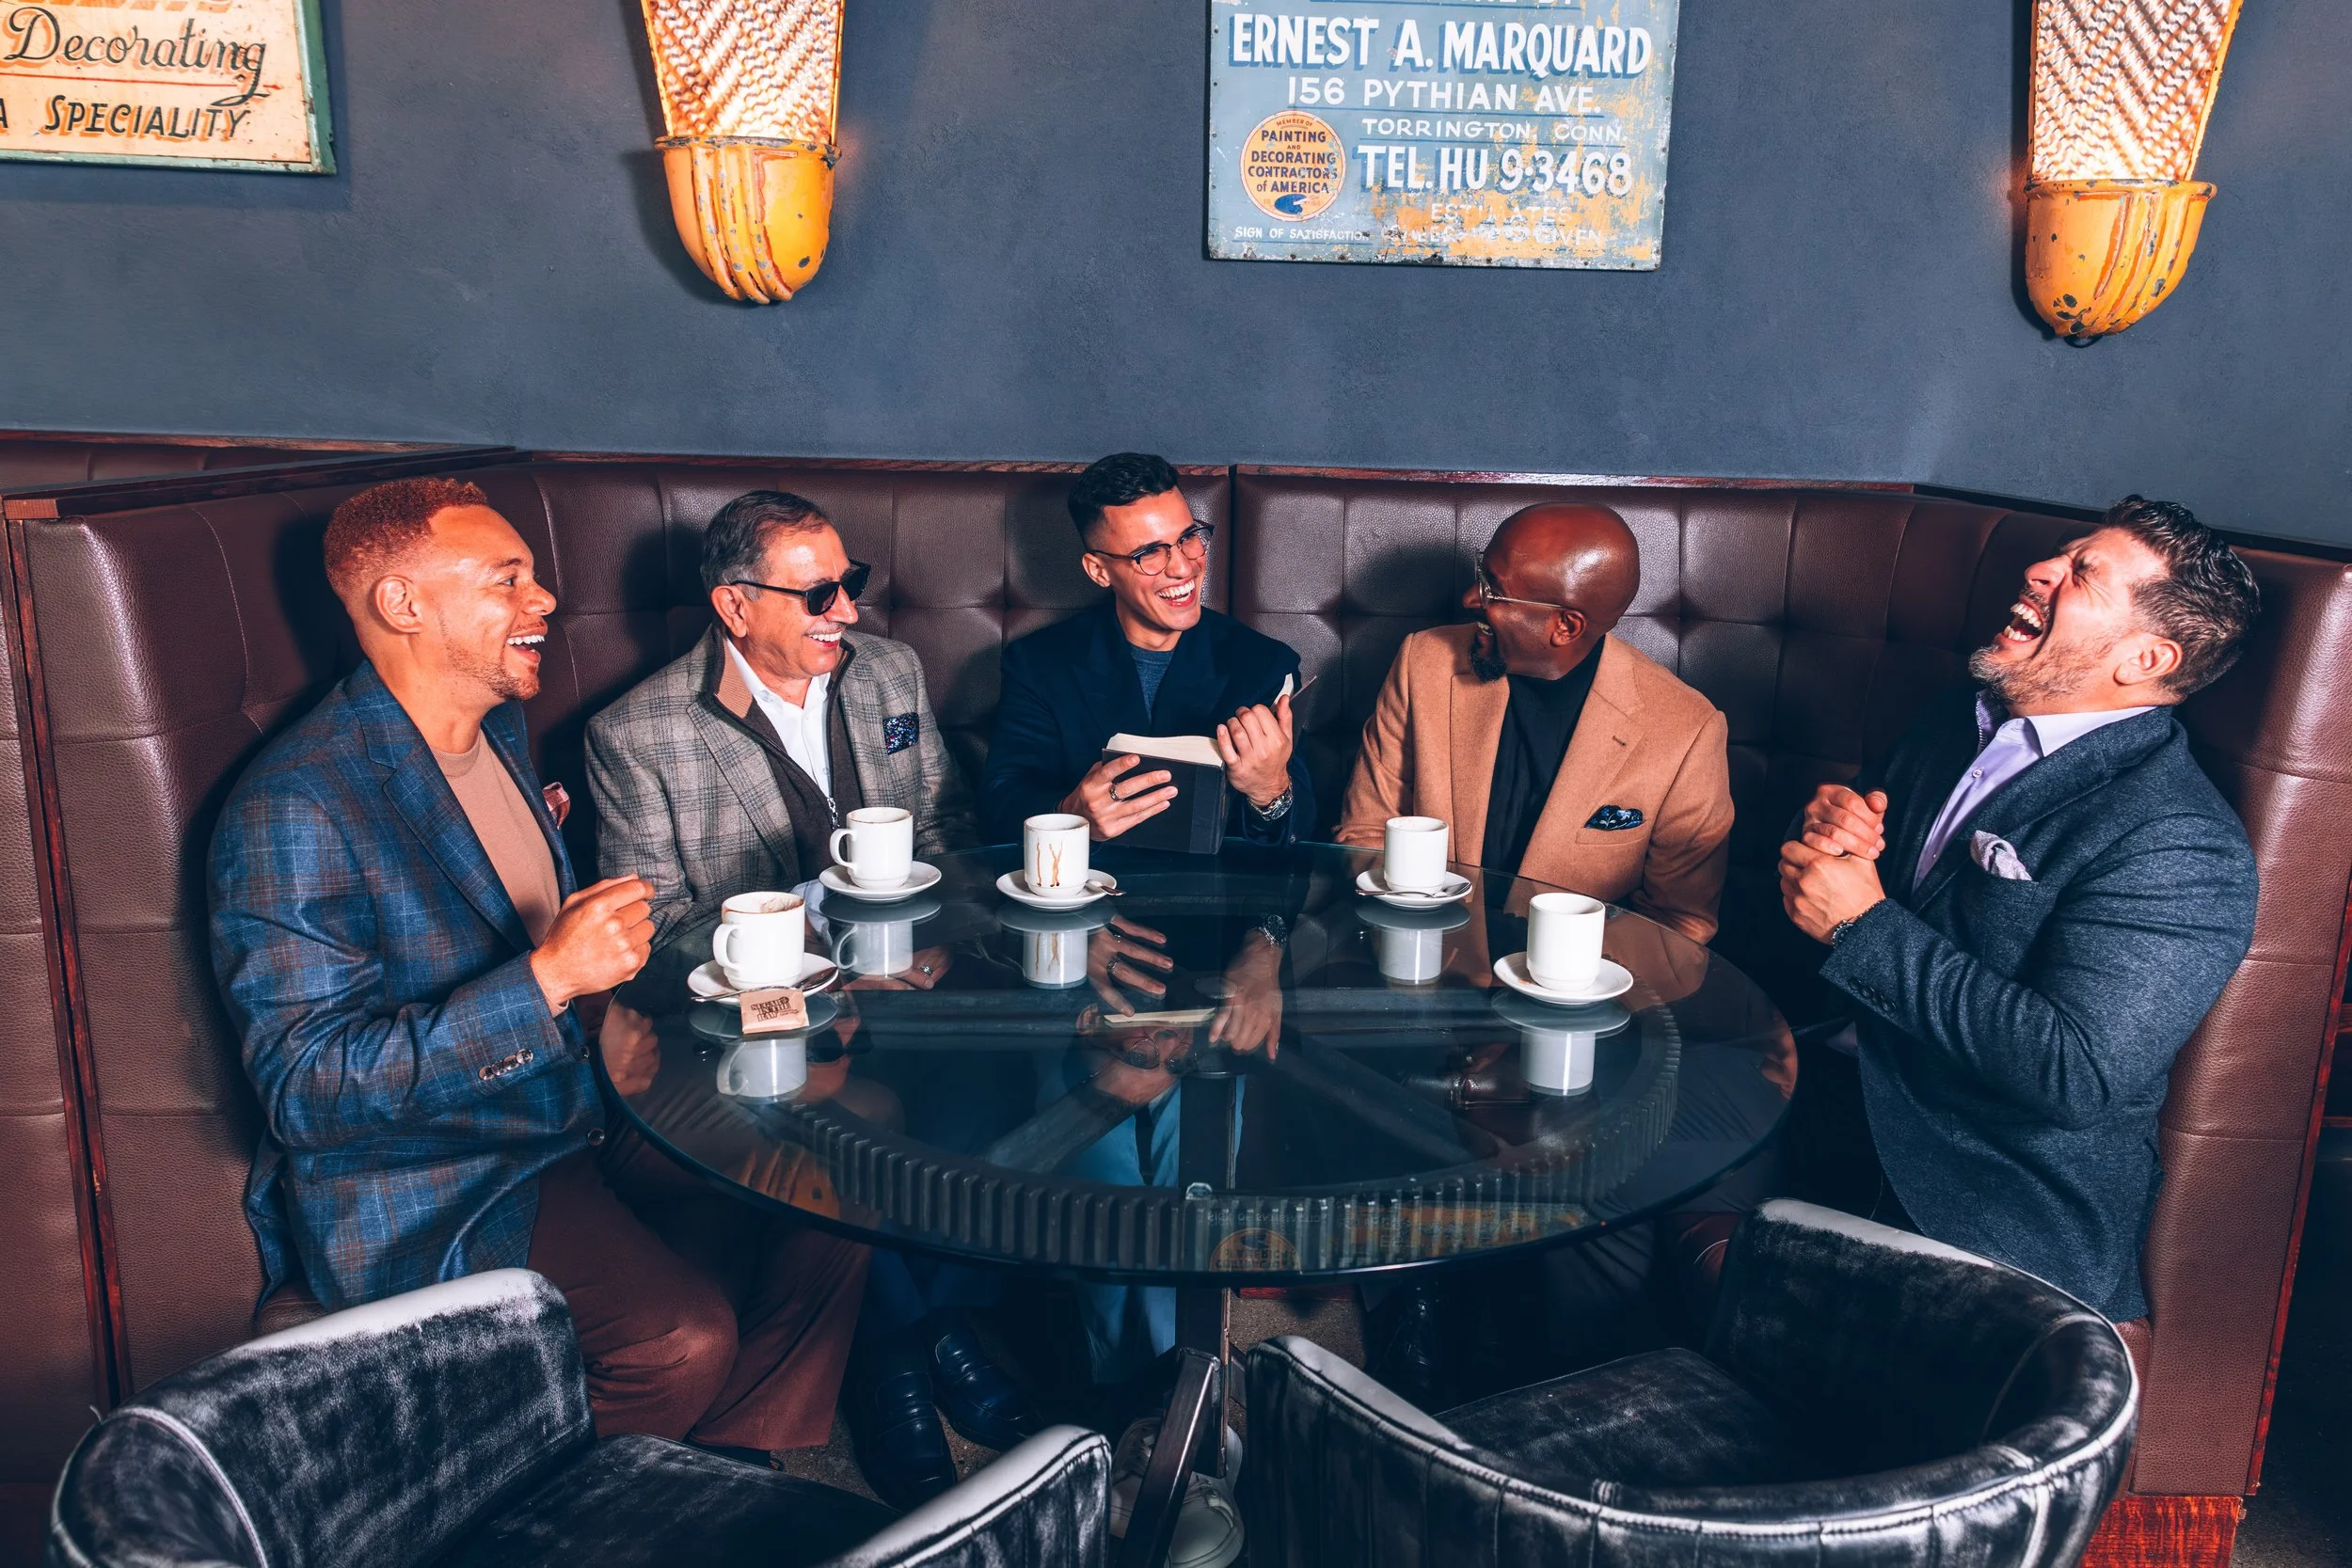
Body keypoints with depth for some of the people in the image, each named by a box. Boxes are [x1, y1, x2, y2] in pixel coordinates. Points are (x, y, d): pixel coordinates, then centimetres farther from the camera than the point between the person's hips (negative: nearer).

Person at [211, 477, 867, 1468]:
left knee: (825, 1228, -7)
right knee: (684, 1332, -27)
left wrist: (608, 1013, 4)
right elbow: (306, 1088, -23)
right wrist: (548, 978, -30)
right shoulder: (295, 807, -19)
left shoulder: (500, 729, 8)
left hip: (573, 1120, 8)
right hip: (420, 1193, -8)